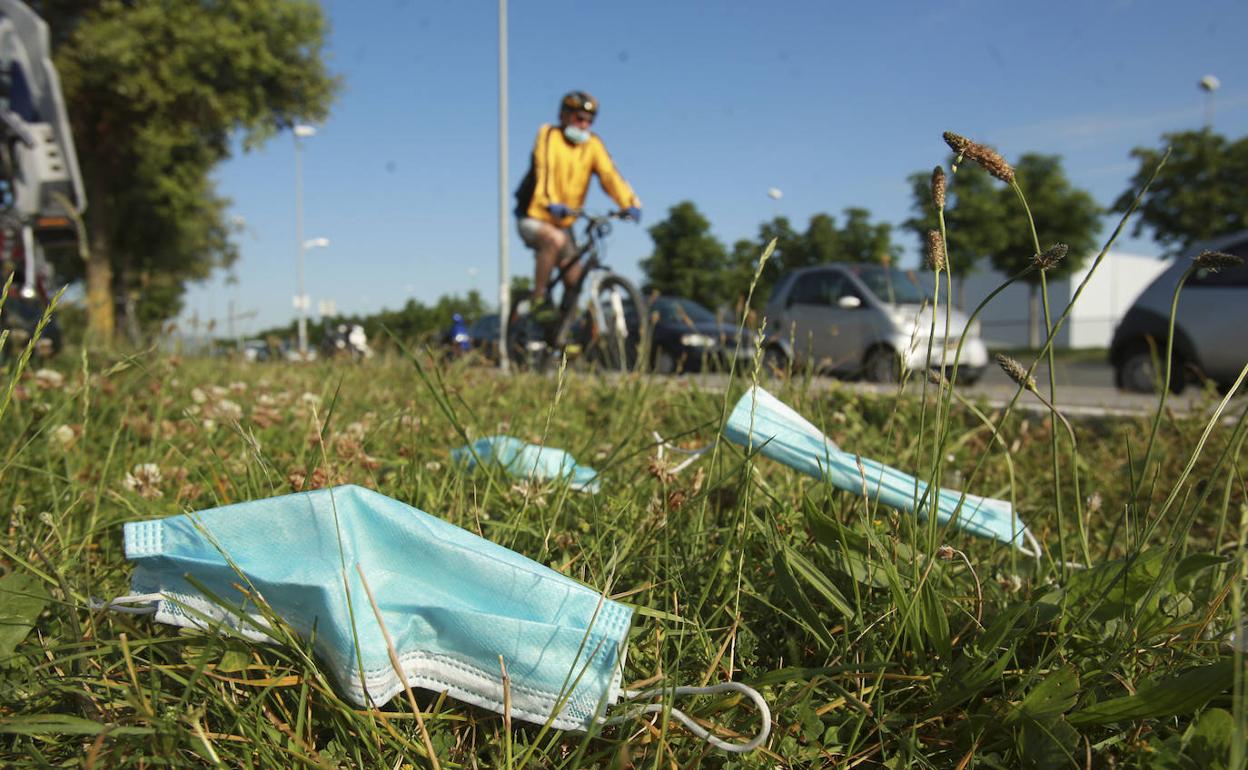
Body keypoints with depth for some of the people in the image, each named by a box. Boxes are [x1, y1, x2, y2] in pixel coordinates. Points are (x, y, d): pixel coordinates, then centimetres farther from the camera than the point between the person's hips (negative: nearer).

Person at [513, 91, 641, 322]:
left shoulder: (593, 145, 0)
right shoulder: (549, 135, -11)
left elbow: (609, 174, -13)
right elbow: (543, 170, -27)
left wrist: (629, 203, -31)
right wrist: (551, 204, -45)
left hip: (563, 222, 5)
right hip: (533, 217, -5)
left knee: (574, 277, -5)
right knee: (555, 240, -34)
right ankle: (538, 300, -22)